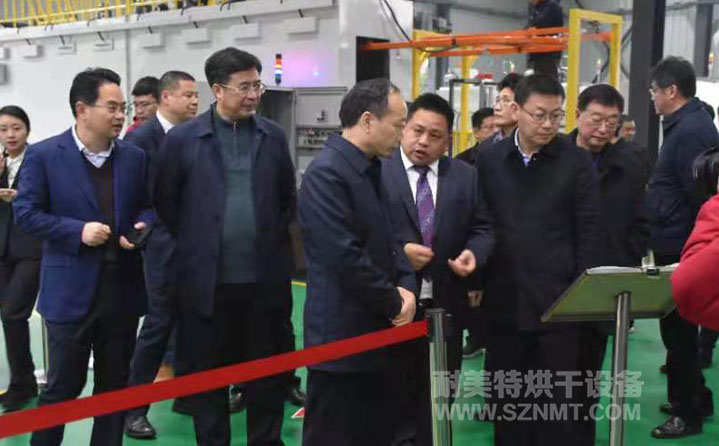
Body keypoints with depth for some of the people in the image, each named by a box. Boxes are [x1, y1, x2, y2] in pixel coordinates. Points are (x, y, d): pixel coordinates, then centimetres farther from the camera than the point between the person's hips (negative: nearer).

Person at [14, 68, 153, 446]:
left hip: (123, 287, 4)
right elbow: (25, 213, -8)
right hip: (71, 289, -4)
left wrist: (142, 227, -9)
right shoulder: (43, 155, -6)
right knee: (63, 386, 7)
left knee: (115, 384, 14)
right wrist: (78, 231, -18)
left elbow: (150, 207, 14)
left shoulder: (135, 156, 6)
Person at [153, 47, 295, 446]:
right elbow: (164, 203, 5)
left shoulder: (273, 137, 6)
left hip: (265, 279, 2)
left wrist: (274, 239, 8)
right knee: (207, 374, 9)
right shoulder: (182, 139, -3)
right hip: (206, 280, -2)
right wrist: (194, 244, 5)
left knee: (268, 372, 11)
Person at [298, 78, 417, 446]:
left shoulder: (372, 169, 11)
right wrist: (394, 304, -12)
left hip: (377, 332, 9)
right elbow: (346, 257, -24)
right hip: (342, 336, -9)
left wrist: (406, 285, -2)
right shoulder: (326, 172, -19)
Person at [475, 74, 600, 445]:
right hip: (504, 300, 2)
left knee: (559, 402, 4)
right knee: (505, 400, 12)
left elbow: (587, 233, 0)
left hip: (559, 302, -2)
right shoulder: (488, 160, 6)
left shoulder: (576, 161, 0)